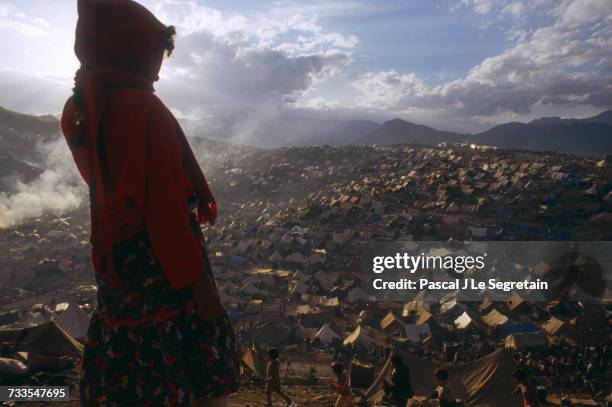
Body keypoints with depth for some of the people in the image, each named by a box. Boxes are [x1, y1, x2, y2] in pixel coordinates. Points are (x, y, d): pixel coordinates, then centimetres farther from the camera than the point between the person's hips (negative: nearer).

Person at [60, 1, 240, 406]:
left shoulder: (82, 108, 4)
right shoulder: (143, 108, -21)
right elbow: (164, 202, -22)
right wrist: (197, 279, -17)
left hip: (115, 260, 8)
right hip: (163, 261, -8)